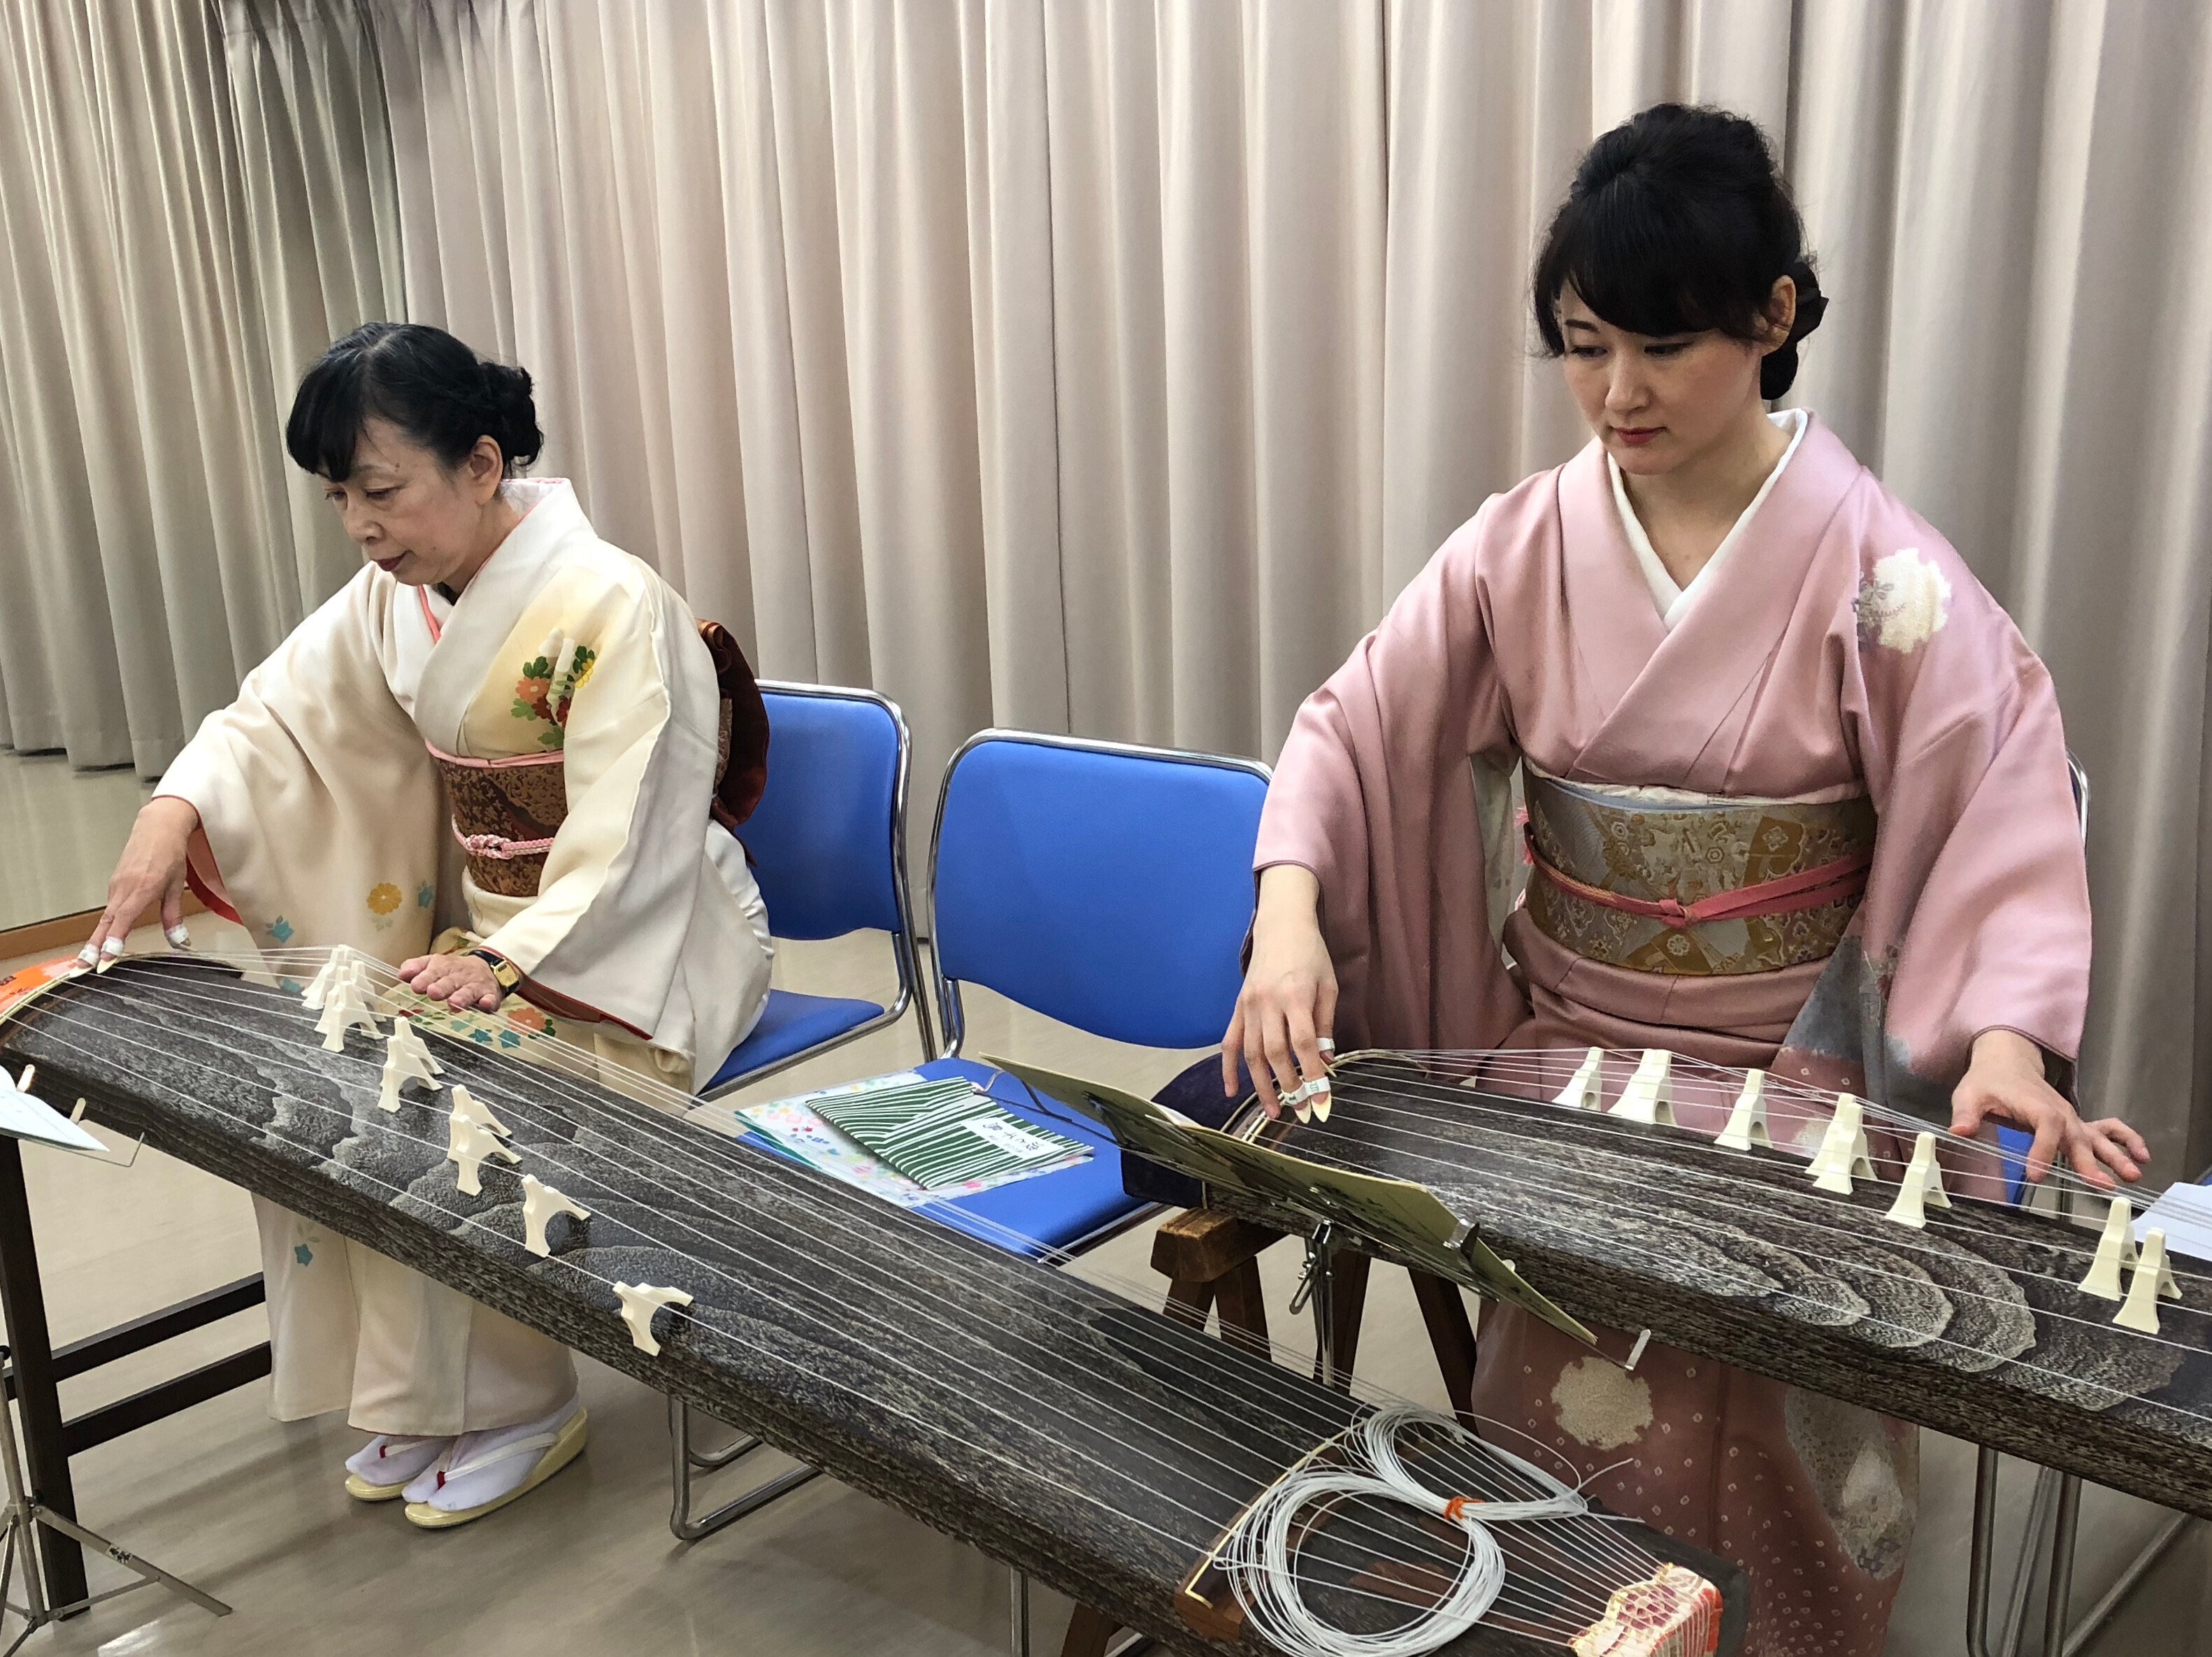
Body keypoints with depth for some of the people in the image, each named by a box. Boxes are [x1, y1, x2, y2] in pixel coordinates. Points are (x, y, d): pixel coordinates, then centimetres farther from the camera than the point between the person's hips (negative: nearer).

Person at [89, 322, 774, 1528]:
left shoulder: (609, 606, -23)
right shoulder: (398, 595, 0)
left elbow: (621, 854, -26)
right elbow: (279, 710, 4)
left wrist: (504, 964, -38)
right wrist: (176, 808, -16)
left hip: (640, 942, -7)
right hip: (490, 920, 7)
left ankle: (517, 1406, 2)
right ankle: (423, 1396, 10)